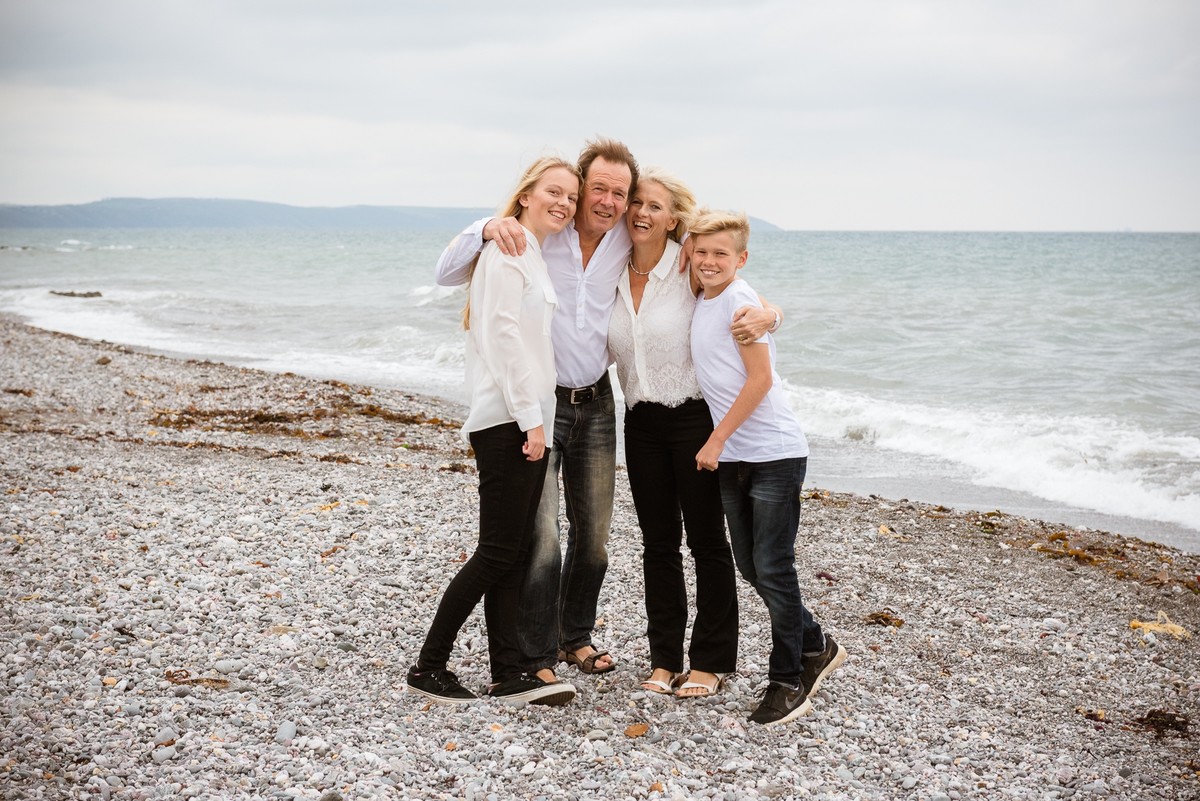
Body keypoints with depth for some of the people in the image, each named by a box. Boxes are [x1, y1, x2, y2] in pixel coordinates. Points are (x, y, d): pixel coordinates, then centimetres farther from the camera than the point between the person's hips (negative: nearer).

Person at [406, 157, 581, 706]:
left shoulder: (536, 258, 20)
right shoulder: (507, 249, -9)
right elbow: (503, 334, -17)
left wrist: (536, 416, 14)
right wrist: (530, 418, -20)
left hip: (527, 418, 9)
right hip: (507, 419, -9)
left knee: (516, 551, 8)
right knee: (498, 551, -6)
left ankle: (509, 671, 12)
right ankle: (429, 666, 3)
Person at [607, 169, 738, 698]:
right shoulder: (613, 275, 4)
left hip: (694, 416, -5)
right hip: (641, 422, 5)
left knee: (706, 540, 4)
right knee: (658, 541, 11)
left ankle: (712, 660, 16)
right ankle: (665, 657, 21)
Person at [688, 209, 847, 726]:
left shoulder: (739, 300, -13)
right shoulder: (700, 304, 11)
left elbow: (760, 379, -17)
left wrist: (715, 441, -14)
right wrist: (719, 445, 11)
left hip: (774, 454, -8)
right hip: (732, 457, 8)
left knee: (772, 568, -3)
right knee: (750, 566, 13)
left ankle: (788, 680, 10)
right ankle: (816, 648, 31)